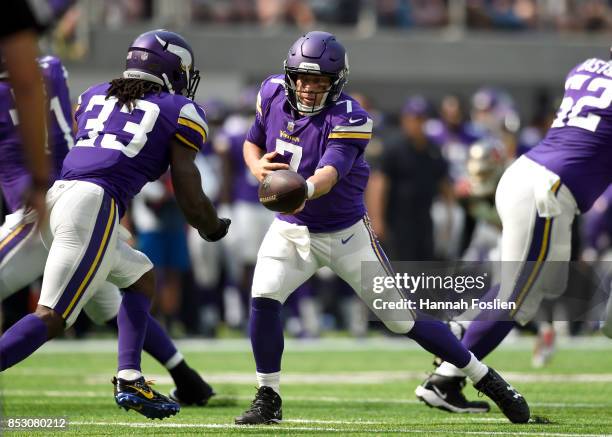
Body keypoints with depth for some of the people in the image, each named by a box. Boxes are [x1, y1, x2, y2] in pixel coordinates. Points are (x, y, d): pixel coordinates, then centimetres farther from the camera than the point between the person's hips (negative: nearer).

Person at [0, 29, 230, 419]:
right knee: (51, 319, -13)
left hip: (55, 198, 7)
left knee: (141, 277, 25)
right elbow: (191, 200, 7)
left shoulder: (94, 96, 24)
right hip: (94, 206, -7)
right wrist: (213, 228, 26)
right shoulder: (181, 113, 10)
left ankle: (129, 381, 13)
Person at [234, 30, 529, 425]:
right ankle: (268, 399, -6)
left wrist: (304, 190, -63)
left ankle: (486, 379, 16)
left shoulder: (348, 119, -25)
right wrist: (257, 166, -16)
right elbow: (253, 142, 8)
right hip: (291, 229, 4)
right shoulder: (273, 94, -8)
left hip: (345, 233, -4)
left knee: (403, 319, 0)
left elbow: (328, 176, -39)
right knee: (263, 299, -21)